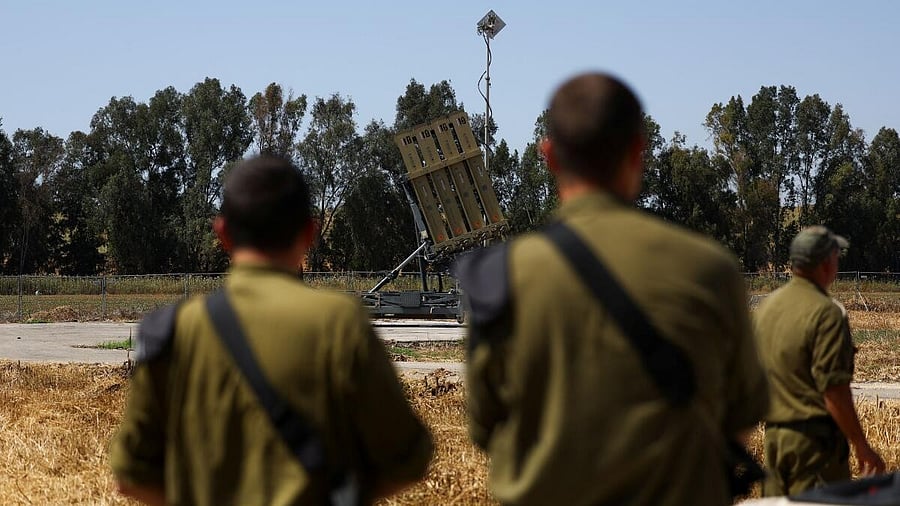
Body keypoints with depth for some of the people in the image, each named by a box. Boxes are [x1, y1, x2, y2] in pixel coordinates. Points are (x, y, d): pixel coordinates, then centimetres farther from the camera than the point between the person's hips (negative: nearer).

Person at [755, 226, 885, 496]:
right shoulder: (826, 312, -15)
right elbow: (834, 391, -19)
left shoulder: (765, 306, 9)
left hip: (773, 434, 8)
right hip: (815, 438, -8)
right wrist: (862, 447, -13)